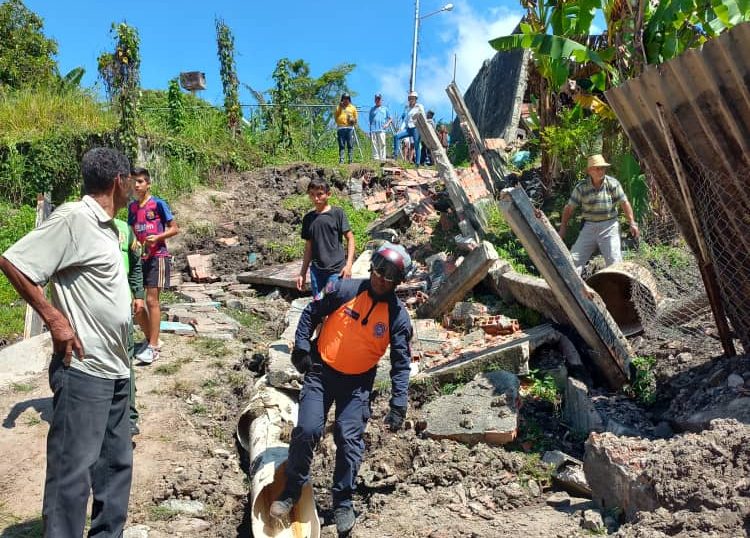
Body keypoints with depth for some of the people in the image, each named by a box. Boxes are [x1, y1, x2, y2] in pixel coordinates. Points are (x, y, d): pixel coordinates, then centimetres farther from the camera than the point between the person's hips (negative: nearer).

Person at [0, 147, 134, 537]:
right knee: (73, 471, -2)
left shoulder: (105, 226, 13)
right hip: (84, 370, -9)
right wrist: (55, 319, -16)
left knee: (116, 464, 16)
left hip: (113, 369, 9)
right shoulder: (74, 218, -13)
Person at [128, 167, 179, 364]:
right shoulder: (132, 207, 11)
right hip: (139, 257, 6)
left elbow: (174, 229, -5)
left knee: (151, 300, -8)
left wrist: (157, 237, -21)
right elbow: (131, 231, 19)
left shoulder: (158, 204, -6)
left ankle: (153, 347, -3)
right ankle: (150, 339, 23)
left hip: (157, 256, -6)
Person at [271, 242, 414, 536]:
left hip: (358, 382, 0)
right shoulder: (345, 289, -10)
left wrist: (398, 404, -13)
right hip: (321, 371, 0)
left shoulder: (398, 315, -9)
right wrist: (301, 346, -6)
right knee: (307, 430, -8)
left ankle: (343, 503, 16)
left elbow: (401, 363, -6)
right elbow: (311, 313, 3)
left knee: (349, 439, -4)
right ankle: (291, 491, 13)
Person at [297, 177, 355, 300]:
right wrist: (303, 273, 15)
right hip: (316, 270, 4)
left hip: (336, 270, -4)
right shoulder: (308, 218, 10)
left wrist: (349, 264, -10)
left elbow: (350, 238, -2)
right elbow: (308, 247, 15)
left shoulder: (338, 213, -3)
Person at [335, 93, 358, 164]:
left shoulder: (353, 107, 16)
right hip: (340, 128, 0)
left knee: (350, 145, -5)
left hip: (349, 128, 0)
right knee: (341, 145, -4)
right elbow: (335, 116, 7)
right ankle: (341, 160, -7)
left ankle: (350, 160, -4)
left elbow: (356, 118, 16)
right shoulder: (339, 107, 18)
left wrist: (353, 120, -6)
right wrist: (339, 108, 0)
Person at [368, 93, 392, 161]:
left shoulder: (385, 109, 18)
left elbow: (390, 119, 17)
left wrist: (387, 124, -3)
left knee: (382, 144, -9)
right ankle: (376, 158, -4)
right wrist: (370, 131, 11)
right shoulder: (372, 109, 20)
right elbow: (370, 121, 18)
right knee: (374, 144, -4)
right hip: (373, 130, 1)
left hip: (381, 130, -1)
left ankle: (382, 158, -9)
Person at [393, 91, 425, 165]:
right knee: (396, 136, -15)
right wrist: (402, 128, 6)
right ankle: (395, 154, -14)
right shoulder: (407, 107, 18)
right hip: (408, 128, 5)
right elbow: (404, 118, 17)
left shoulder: (419, 107, 2)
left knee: (416, 145, -6)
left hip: (416, 128, -5)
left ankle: (417, 163, -2)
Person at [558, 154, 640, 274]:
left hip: (609, 227, -2)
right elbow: (569, 208, 2)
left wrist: (632, 223, -6)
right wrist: (563, 228, 2)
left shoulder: (613, 184, -6)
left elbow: (624, 203, -2)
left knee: (614, 260, -8)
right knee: (574, 259, -2)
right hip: (589, 227, 2)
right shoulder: (581, 187, -3)